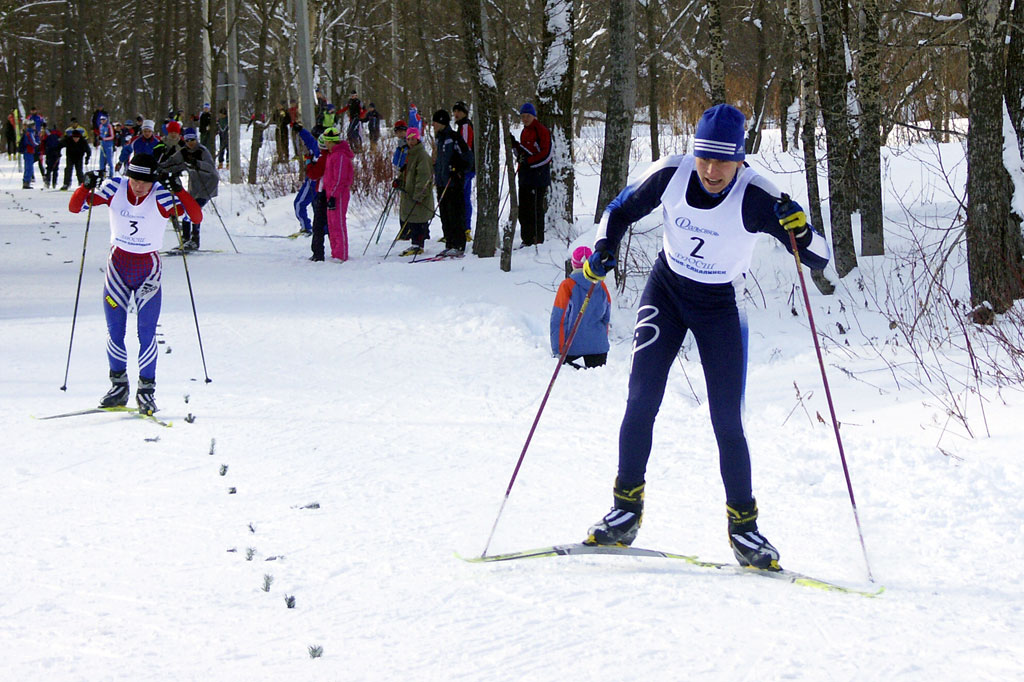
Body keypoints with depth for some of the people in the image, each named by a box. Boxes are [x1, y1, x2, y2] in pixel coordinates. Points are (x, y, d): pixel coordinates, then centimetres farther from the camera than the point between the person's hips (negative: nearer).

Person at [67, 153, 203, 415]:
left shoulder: (162, 196, -16)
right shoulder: (114, 188, -9)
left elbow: (196, 217, -24)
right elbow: (75, 207, -7)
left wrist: (178, 191, -36)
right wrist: (86, 187, -26)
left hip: (148, 269, -2)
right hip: (118, 264, 2)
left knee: (147, 332, -7)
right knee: (115, 331, 3)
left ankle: (146, 390, 3)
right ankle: (119, 385, 18)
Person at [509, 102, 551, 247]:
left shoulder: (541, 131, -7)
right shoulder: (525, 132, 19)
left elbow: (546, 154, -13)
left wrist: (529, 162, -17)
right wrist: (514, 144, 8)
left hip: (538, 174, -8)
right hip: (525, 177, 8)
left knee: (535, 208, -9)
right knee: (523, 208, 7)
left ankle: (537, 239, -6)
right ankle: (527, 239, 12)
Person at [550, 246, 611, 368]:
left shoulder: (567, 285, -10)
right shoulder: (601, 286, 3)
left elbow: (558, 320, -11)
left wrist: (557, 350, -8)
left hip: (573, 344, -4)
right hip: (598, 345, 4)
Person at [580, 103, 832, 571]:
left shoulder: (756, 199, -25)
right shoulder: (670, 176, -18)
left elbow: (818, 259, -25)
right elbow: (620, 211, 1)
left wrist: (799, 229, -45)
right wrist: (603, 252, -17)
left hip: (718, 307, -2)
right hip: (666, 291, 2)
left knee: (727, 423, -6)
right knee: (640, 403, -10)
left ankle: (743, 528, 5)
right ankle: (625, 513, 1)